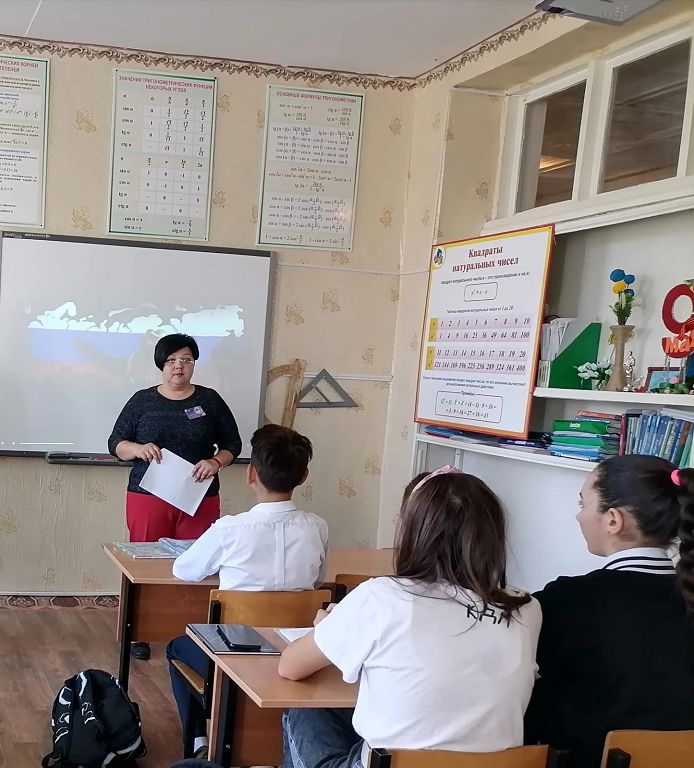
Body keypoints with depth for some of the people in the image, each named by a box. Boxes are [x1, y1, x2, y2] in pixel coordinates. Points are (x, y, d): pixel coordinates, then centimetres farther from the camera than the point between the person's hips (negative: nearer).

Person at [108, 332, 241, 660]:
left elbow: (232, 443, 9)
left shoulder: (210, 400, 6)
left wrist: (216, 462, -12)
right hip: (148, 497, 0)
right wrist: (139, 449, -15)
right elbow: (116, 443, 7)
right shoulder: (142, 400, 5)